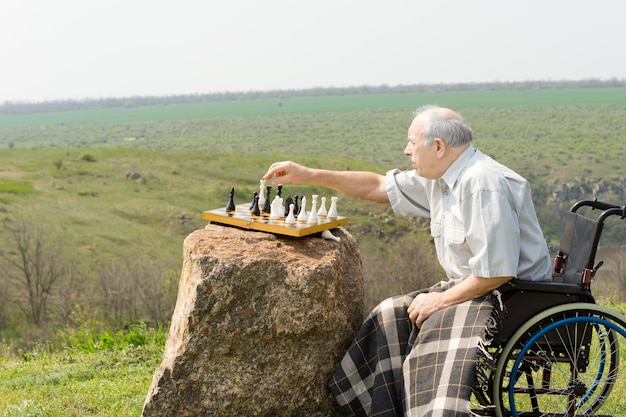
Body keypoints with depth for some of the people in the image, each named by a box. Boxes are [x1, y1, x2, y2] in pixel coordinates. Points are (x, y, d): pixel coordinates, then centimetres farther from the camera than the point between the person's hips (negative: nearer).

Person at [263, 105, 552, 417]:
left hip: (512, 294, -10)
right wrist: (307, 175, 12)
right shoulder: (439, 177, 5)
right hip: (470, 285, 10)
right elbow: (378, 187, 15)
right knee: (390, 317, 9)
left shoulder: (483, 184, -24)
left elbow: (497, 271, -27)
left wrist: (440, 300, -15)